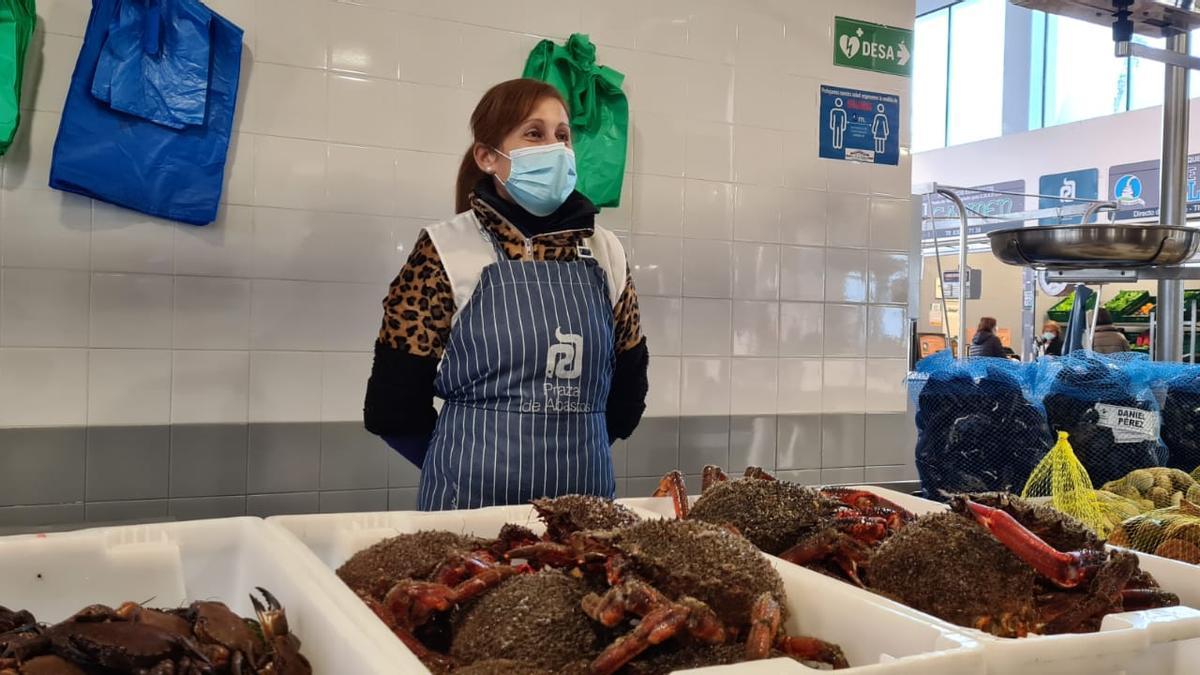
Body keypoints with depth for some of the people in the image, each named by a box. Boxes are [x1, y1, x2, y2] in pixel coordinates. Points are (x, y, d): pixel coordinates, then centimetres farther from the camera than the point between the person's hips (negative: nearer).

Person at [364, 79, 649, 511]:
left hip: (586, 496, 4)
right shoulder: (447, 251, -8)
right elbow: (392, 405, -5)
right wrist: (468, 466, 5)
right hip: (472, 500, -3)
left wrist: (573, 448, 10)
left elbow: (628, 380, 14)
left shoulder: (604, 252, 4)